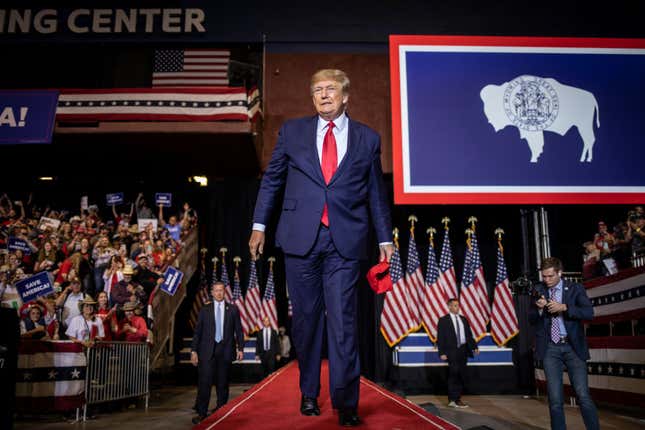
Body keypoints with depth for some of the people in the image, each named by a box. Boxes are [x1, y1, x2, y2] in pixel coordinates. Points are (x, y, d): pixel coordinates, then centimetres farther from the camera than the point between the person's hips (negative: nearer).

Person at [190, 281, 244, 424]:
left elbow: (238, 330, 7)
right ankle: (201, 413, -1)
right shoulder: (205, 310, 8)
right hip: (208, 350, 0)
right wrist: (194, 350, 0)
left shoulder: (232, 309, 8)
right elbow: (197, 331, 6)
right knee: (204, 382, -6)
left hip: (225, 350, 1)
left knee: (222, 383, 6)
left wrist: (240, 348, 1)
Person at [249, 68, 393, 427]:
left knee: (343, 321, -5)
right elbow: (272, 180, 14)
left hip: (346, 242, -1)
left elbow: (377, 193, 13)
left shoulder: (368, 138, 9)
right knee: (306, 318, 9)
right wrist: (259, 225, 10)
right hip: (301, 237, 1)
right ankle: (309, 394, 22)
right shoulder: (292, 132, 10)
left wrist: (386, 238, 13)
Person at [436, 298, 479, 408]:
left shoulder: (463, 319, 14)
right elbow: (440, 338, -6)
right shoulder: (443, 320, -3)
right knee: (454, 374, -8)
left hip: (463, 350, 6)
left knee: (461, 376, 9)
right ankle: (453, 400, -2)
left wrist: (474, 347, 3)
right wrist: (442, 353, -13)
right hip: (452, 351, -6)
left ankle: (457, 399, 18)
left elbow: (469, 335, 16)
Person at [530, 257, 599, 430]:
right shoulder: (538, 290, 7)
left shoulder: (575, 289, 2)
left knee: (583, 396, -6)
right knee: (555, 399, 2)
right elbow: (532, 319, 8)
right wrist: (539, 308, -13)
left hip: (573, 347, -1)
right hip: (550, 348, 2)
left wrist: (564, 307, -21)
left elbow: (589, 312, -10)